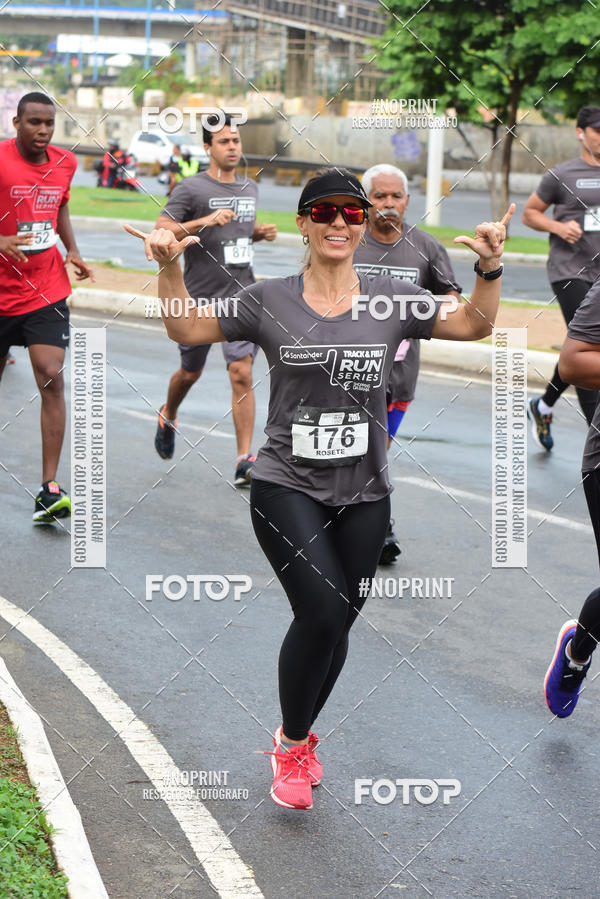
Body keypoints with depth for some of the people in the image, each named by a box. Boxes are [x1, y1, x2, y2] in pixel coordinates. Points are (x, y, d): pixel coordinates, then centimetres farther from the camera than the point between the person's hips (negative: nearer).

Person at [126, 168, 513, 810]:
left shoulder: (392, 299, 3)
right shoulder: (269, 301, -1)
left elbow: (472, 325, 4)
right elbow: (187, 330, 4)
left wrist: (490, 268, -12)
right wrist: (169, 268, -12)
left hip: (364, 494, 3)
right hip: (287, 488, -3)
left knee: (336, 623, 10)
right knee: (321, 612, -18)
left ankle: (299, 736, 36)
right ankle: (291, 745, 4)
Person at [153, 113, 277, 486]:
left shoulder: (250, 189, 11)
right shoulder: (192, 188, -7)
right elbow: (161, 231, -15)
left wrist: (261, 232, 8)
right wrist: (204, 221, -26)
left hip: (242, 296, 3)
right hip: (199, 298, -3)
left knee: (242, 374, -11)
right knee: (190, 372, 15)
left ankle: (245, 461, -12)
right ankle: (168, 417, 49)